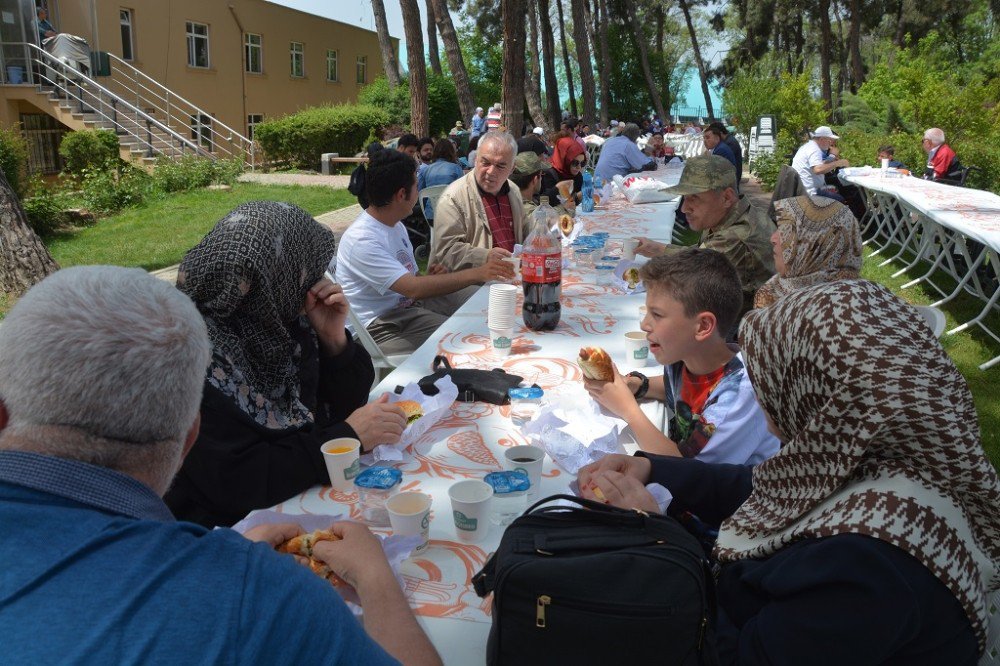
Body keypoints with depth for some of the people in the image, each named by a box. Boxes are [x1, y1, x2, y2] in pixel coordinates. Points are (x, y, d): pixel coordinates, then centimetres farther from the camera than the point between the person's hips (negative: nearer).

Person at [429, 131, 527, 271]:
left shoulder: (514, 191, 13)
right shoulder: (452, 198, -11)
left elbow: (524, 236, 27)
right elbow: (446, 251, -18)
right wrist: (486, 257, -27)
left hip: (511, 277, 8)